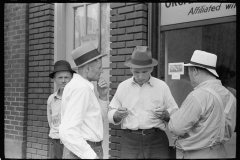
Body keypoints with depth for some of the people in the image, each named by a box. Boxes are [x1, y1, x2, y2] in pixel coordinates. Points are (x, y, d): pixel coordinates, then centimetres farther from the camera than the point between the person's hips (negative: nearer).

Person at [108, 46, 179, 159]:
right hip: (130, 141, 1)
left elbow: (175, 113, 7)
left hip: (156, 140, 0)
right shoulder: (122, 87, 6)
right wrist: (117, 115, -12)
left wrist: (165, 114, -13)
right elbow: (110, 114, 9)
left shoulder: (162, 86, 4)